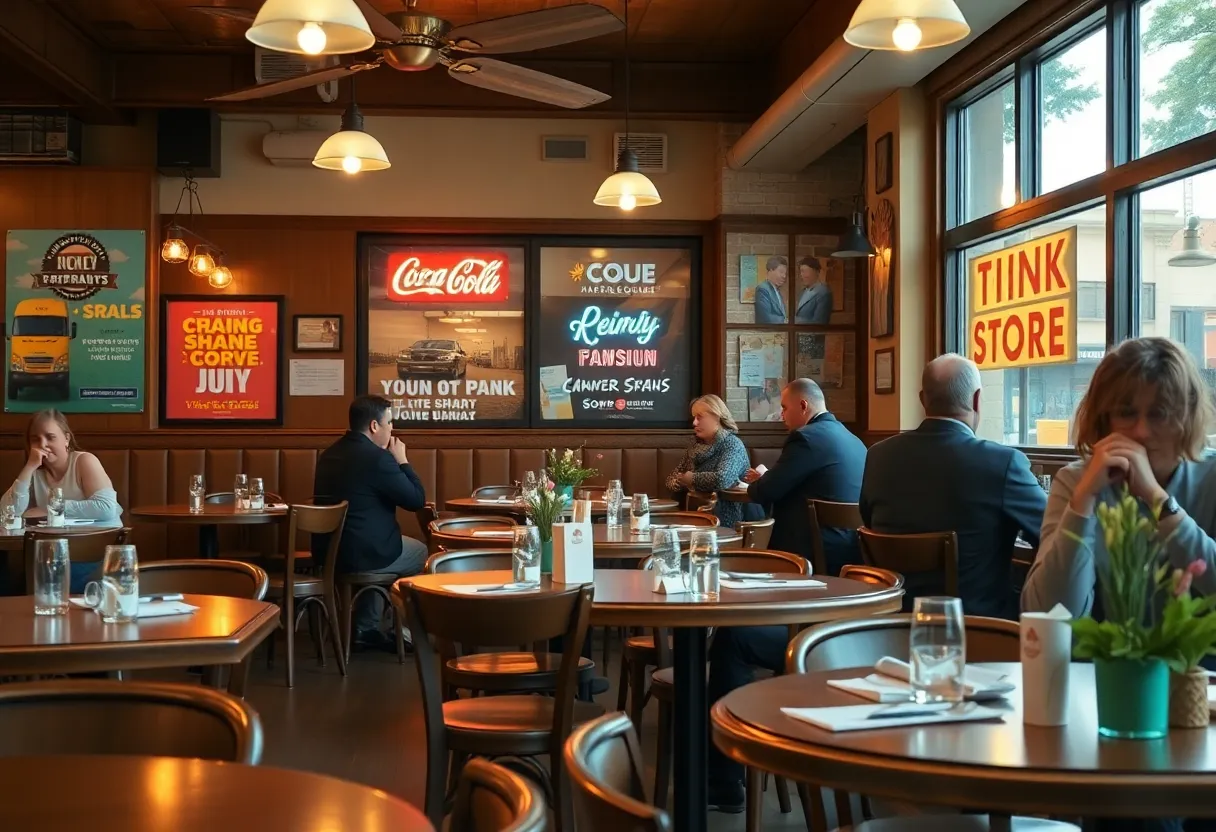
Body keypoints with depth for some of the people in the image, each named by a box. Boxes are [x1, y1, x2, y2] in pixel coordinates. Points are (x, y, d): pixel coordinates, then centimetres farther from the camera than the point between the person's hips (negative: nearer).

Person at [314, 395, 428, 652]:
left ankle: (366, 628, 32)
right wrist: (402, 460, 0)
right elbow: (417, 500, -12)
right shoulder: (377, 457, -19)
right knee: (424, 553, 19)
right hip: (362, 553, -8)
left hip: (328, 549, 8)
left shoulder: (330, 453, 8)